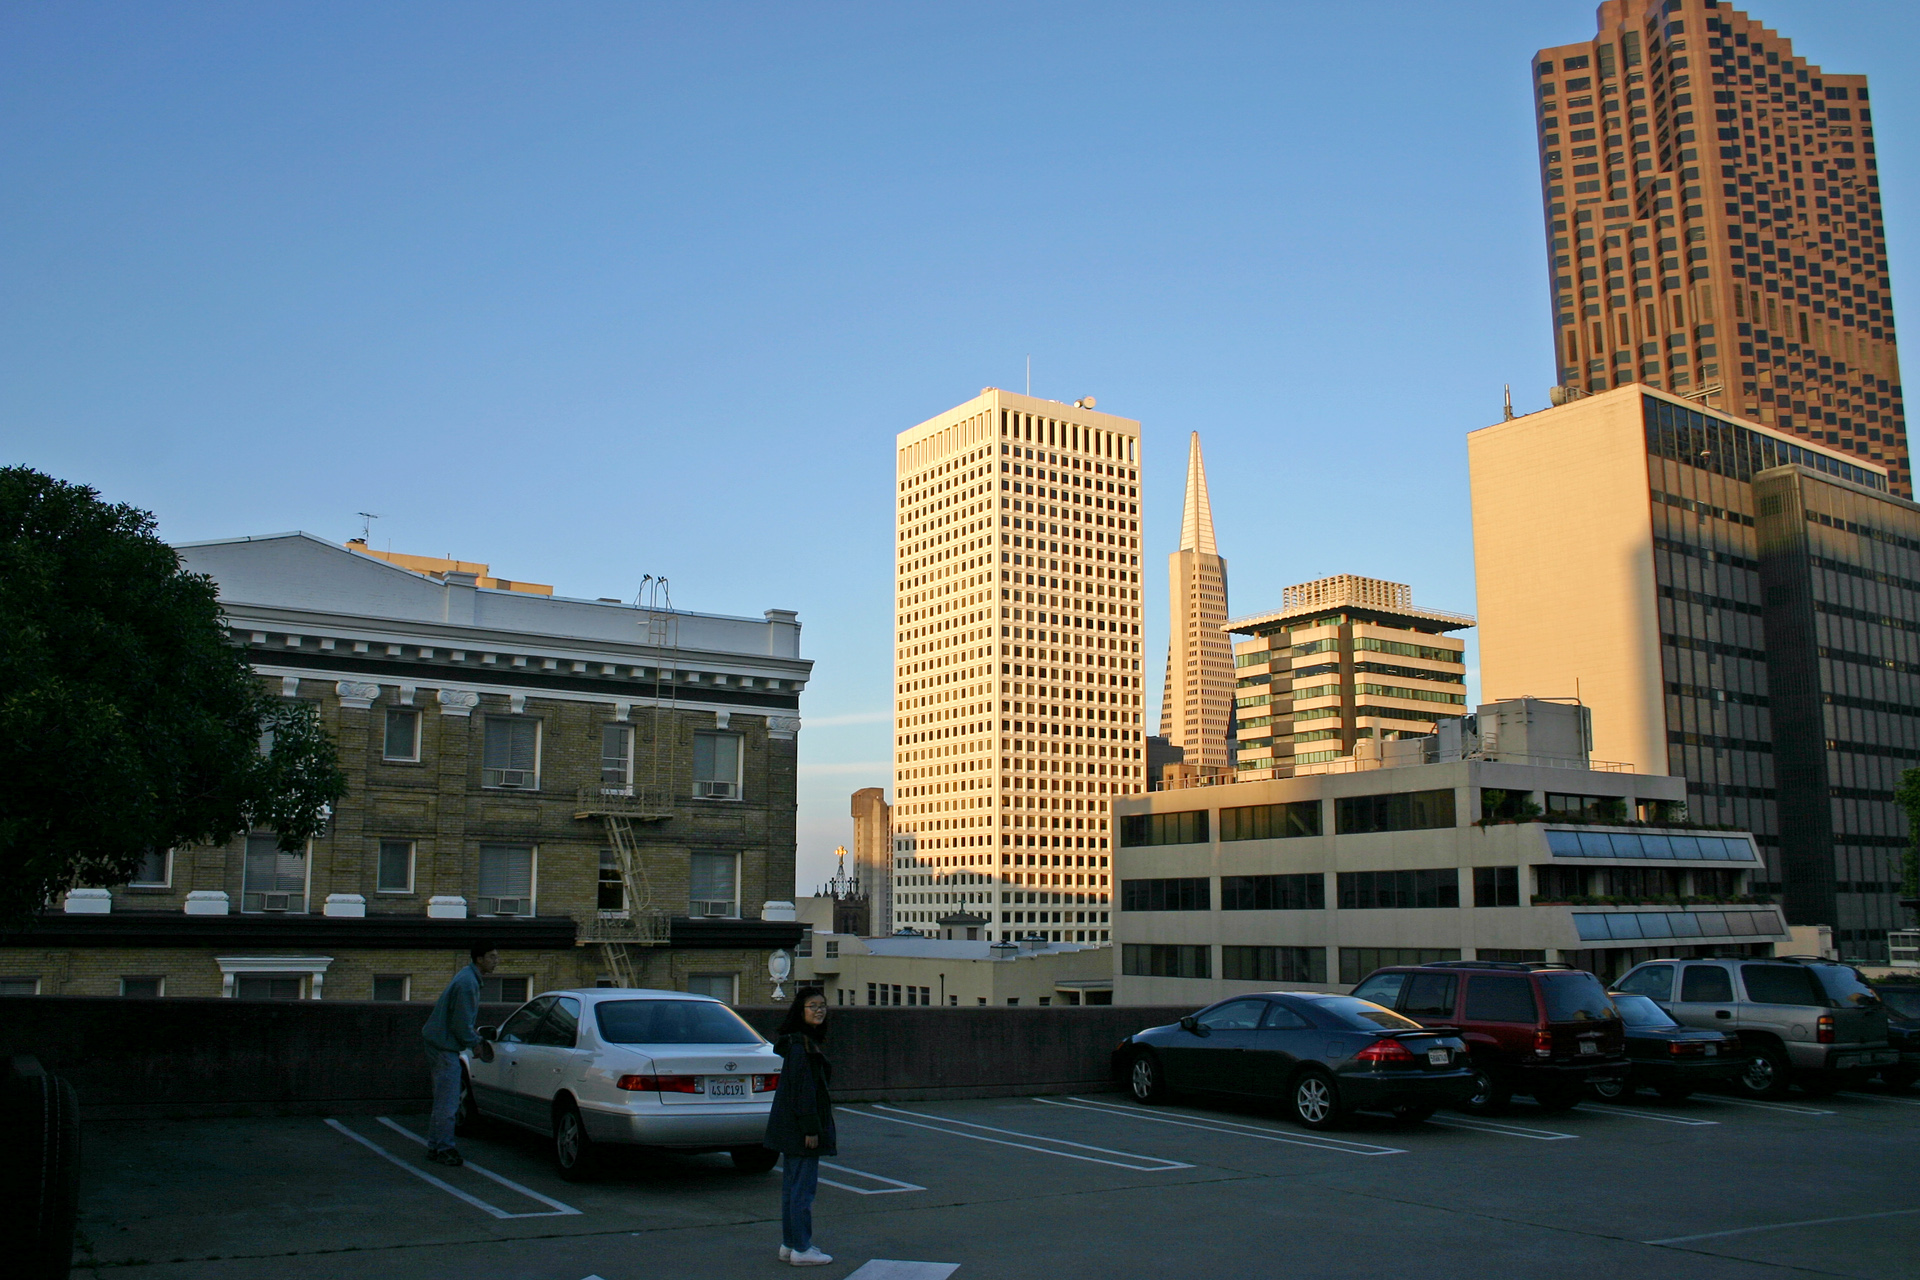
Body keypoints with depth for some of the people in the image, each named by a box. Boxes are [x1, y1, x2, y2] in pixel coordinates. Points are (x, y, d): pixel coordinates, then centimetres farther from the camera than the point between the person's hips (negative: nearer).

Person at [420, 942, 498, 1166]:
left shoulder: (469, 978, 12)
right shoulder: (467, 982, -21)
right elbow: (461, 1024, -21)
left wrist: (473, 1034, 15)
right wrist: (475, 1042, -9)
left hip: (439, 1043, 11)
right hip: (444, 1046, -11)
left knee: (443, 1101, 16)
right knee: (447, 1103, -5)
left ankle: (435, 1147, 23)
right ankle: (443, 1149, 2)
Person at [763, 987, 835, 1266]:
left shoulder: (806, 1041, 13)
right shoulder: (801, 1044, -18)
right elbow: (803, 1089, -21)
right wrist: (811, 1129, -20)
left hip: (791, 1128, 11)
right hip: (801, 1127, -11)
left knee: (792, 1185, 15)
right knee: (804, 1187, -3)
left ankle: (789, 1244, 22)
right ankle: (801, 1250, 3)